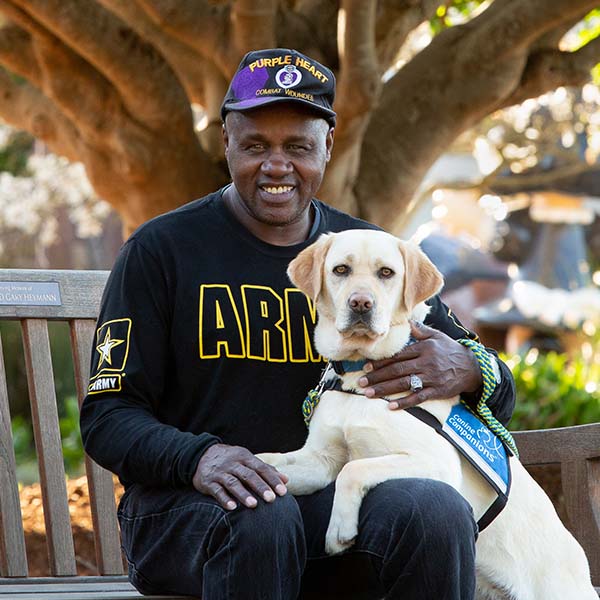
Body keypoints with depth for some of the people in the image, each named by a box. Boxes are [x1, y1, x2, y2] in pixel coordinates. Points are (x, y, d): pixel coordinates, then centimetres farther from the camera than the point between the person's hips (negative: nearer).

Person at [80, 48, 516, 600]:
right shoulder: (162, 249, 4)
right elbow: (107, 416, -1)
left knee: (438, 510, -30)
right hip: (185, 505, -2)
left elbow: (499, 399, 14)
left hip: (336, 491, 3)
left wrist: (468, 371, -13)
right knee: (258, 520, -38)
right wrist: (197, 457, -23)